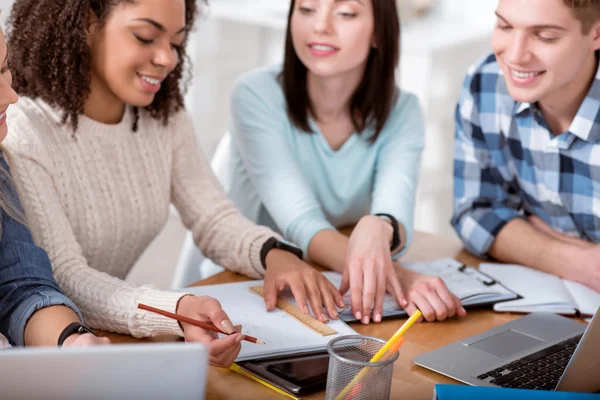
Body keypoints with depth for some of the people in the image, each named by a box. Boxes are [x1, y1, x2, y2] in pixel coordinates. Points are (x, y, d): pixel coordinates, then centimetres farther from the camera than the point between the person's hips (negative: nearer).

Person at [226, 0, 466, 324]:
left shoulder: (401, 112, -5)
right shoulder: (257, 95, -13)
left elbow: (395, 218, -20)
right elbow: (302, 225, -23)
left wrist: (378, 230, -44)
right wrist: (398, 276, -39)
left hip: (345, 293, 2)